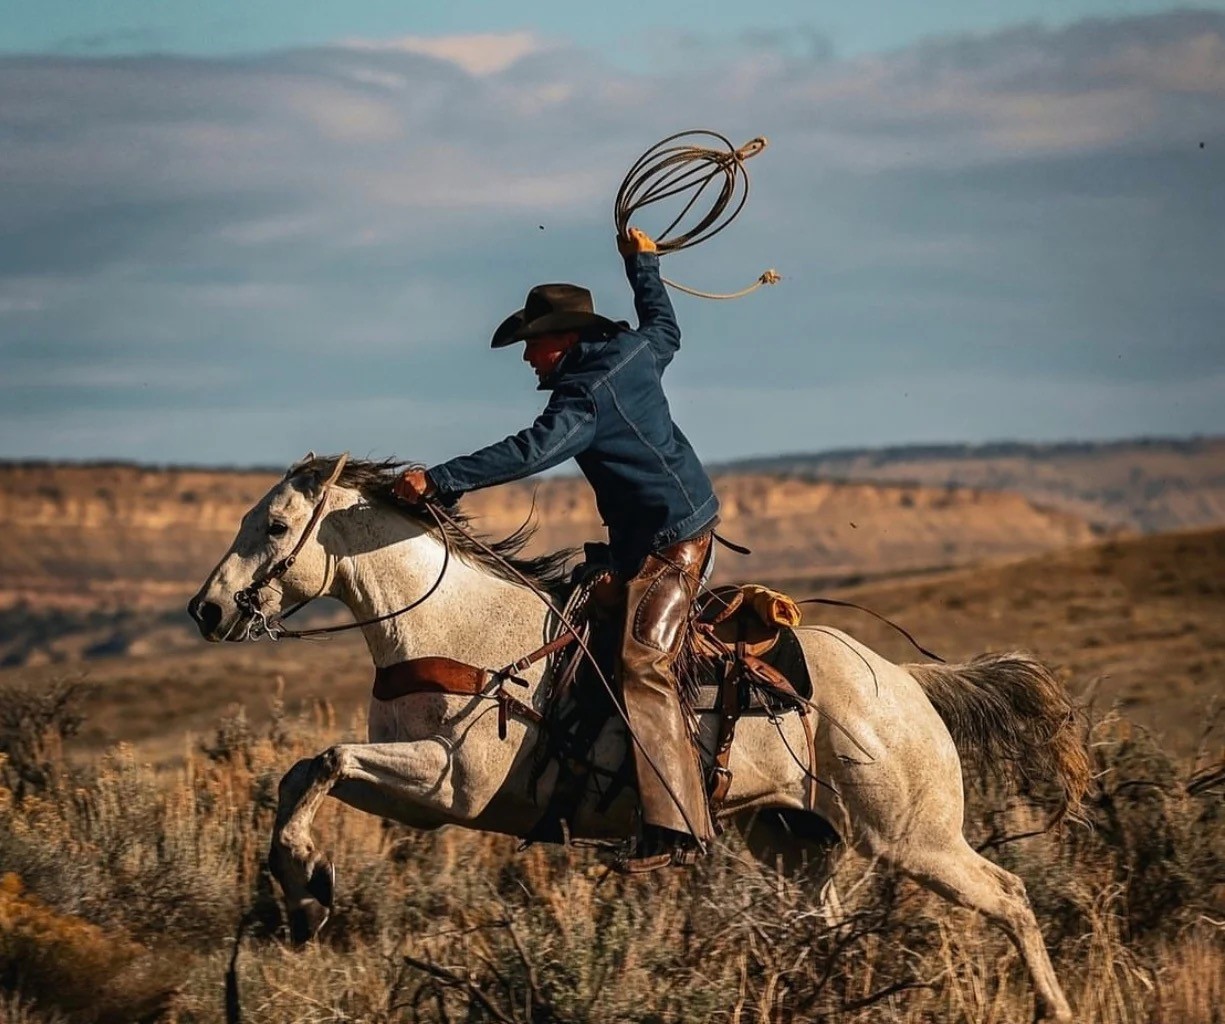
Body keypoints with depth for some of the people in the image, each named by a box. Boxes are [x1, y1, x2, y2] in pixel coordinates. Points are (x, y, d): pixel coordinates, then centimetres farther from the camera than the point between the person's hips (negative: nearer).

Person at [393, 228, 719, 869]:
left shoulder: (585, 395, -20)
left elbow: (530, 453, -33)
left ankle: (677, 828, -29)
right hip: (690, 518, 11)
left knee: (643, 667, -20)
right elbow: (666, 328, 31)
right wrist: (644, 264, 45)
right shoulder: (636, 352, 6)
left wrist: (438, 480, -34)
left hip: (665, 540, -11)